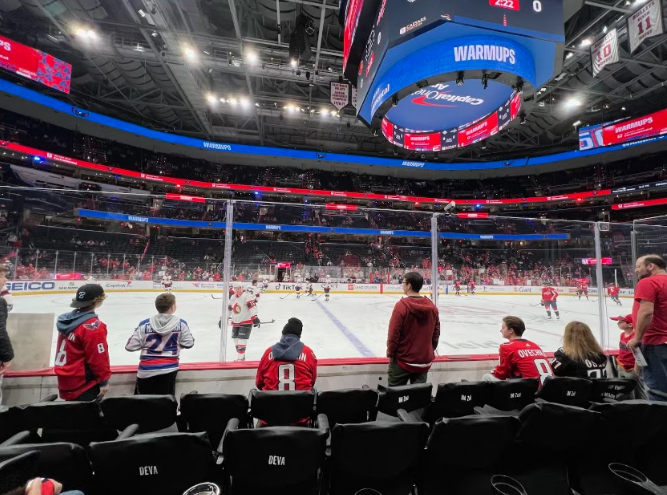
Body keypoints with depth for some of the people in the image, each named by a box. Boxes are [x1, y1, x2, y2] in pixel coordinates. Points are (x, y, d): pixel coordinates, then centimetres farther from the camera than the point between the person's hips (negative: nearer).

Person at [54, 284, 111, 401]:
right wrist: (104, 380, -9)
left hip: (67, 383, 9)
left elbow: (73, 352, 14)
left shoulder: (69, 320, 4)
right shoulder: (93, 326, -23)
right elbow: (98, 358, -20)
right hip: (84, 385, -9)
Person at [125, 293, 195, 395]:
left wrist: (144, 344, 16)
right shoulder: (181, 324, -7)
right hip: (169, 368, 0)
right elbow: (188, 343, 0)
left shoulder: (145, 324, -7)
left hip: (147, 369, 0)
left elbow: (130, 346, -4)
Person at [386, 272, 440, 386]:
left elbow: (394, 334, -15)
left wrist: (390, 353, -1)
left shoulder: (402, 305, -18)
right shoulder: (432, 306, 0)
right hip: (424, 361, 5)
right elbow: (436, 334, 8)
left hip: (403, 360, -5)